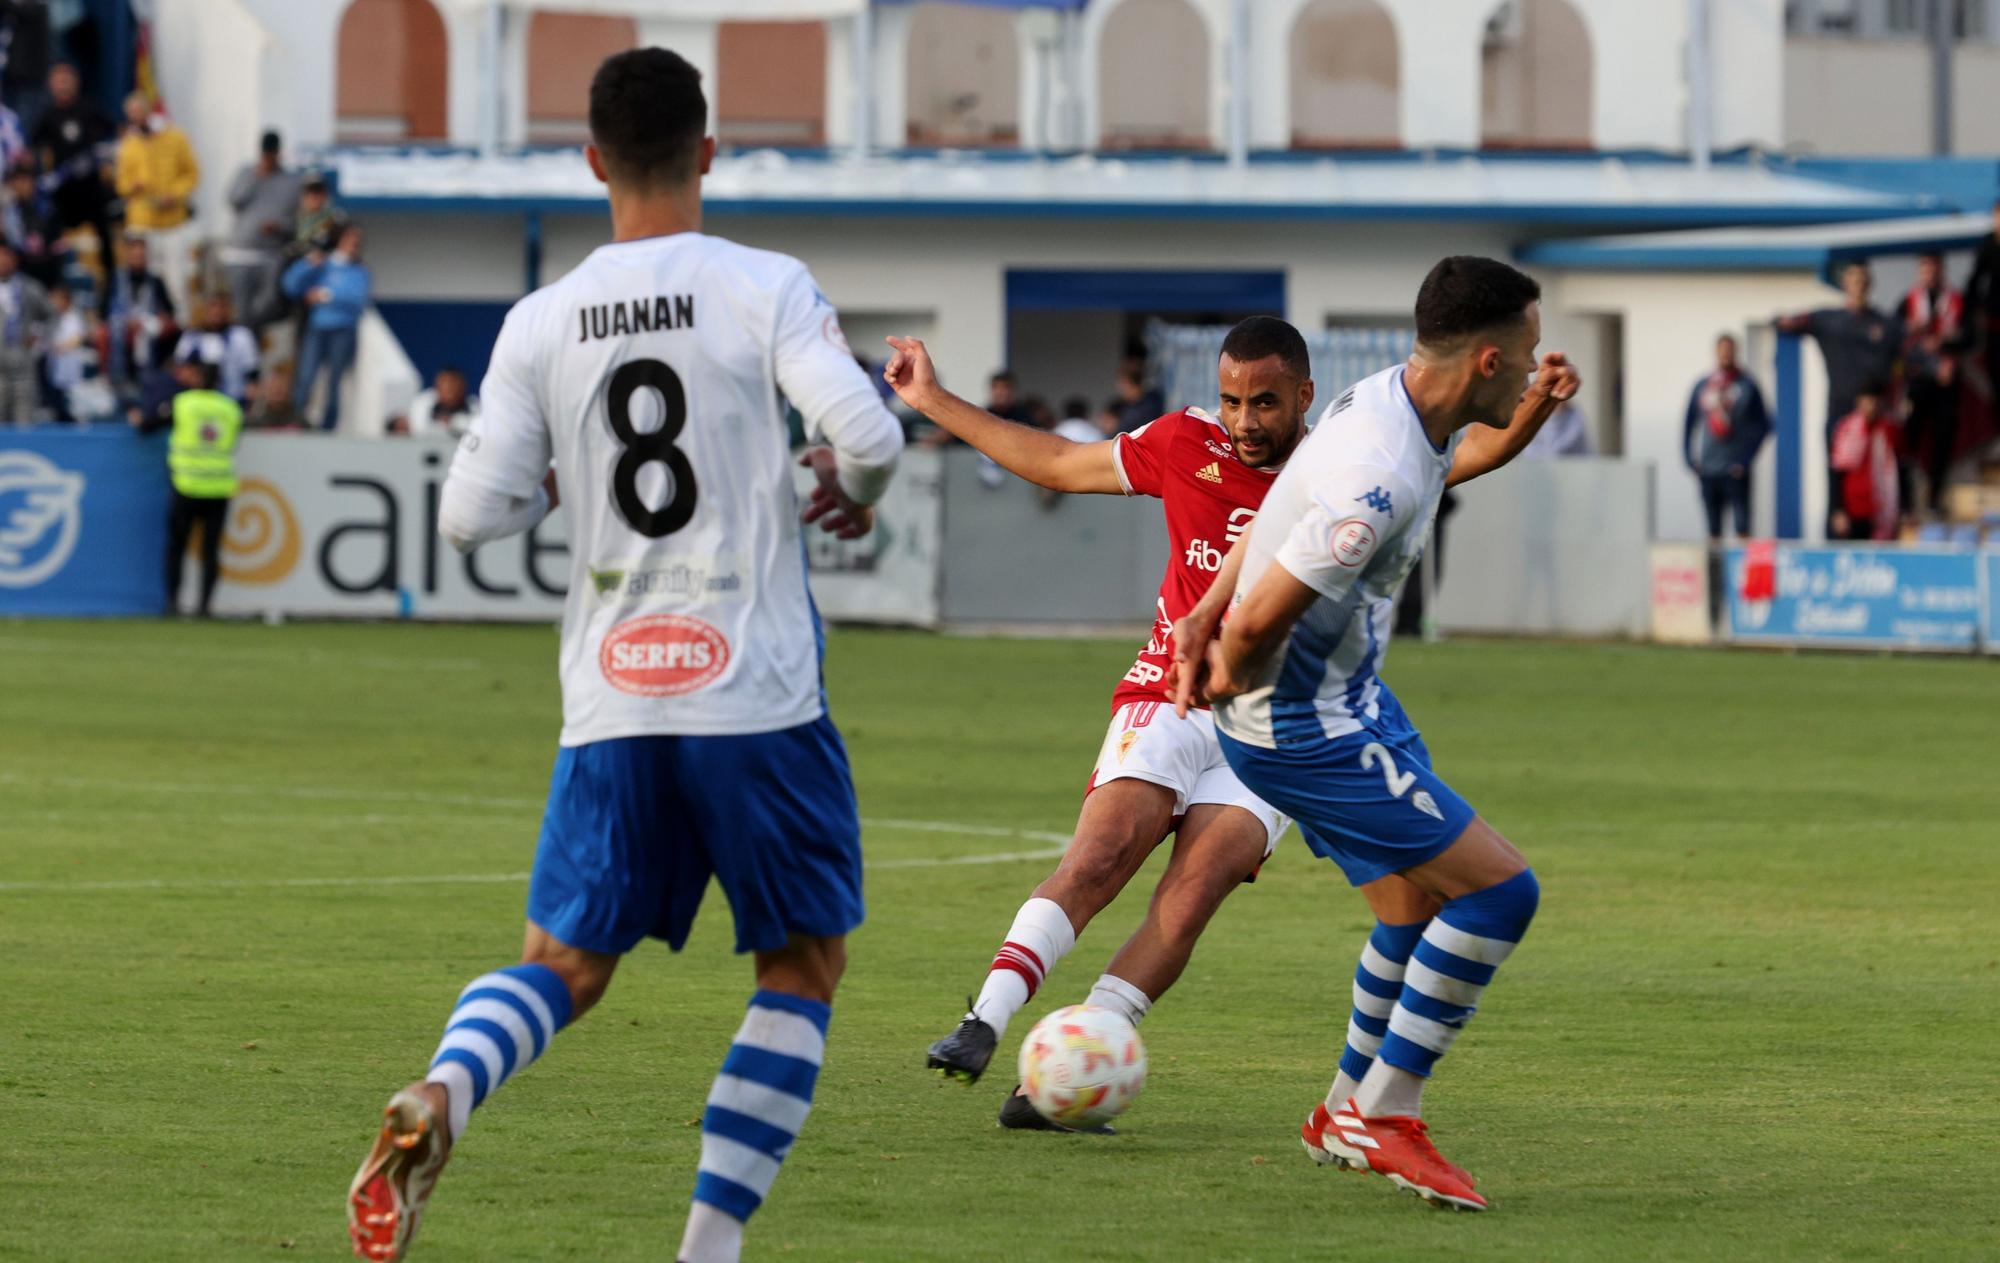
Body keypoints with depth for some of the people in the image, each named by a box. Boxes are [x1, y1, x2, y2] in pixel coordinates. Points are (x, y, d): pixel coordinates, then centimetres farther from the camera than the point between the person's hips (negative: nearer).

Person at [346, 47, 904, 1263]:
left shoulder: (542, 322, 4)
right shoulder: (767, 288, -5)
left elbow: (471, 513, 2)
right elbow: (868, 435, -16)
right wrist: (855, 492, 7)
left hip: (610, 705, 3)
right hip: (758, 694, -3)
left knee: (566, 965, 11)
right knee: (806, 963, 13)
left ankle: (437, 1100, -21)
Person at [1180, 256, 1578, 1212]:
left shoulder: (1391, 399, -1)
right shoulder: (1380, 479, -32)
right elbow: (1259, 621, -29)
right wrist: (1227, 675, -8)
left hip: (1351, 698, 10)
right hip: (1305, 730, -10)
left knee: (1426, 900, 21)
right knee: (1499, 889, -11)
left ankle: (1348, 1112, 36)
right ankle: (1383, 1117, -3)